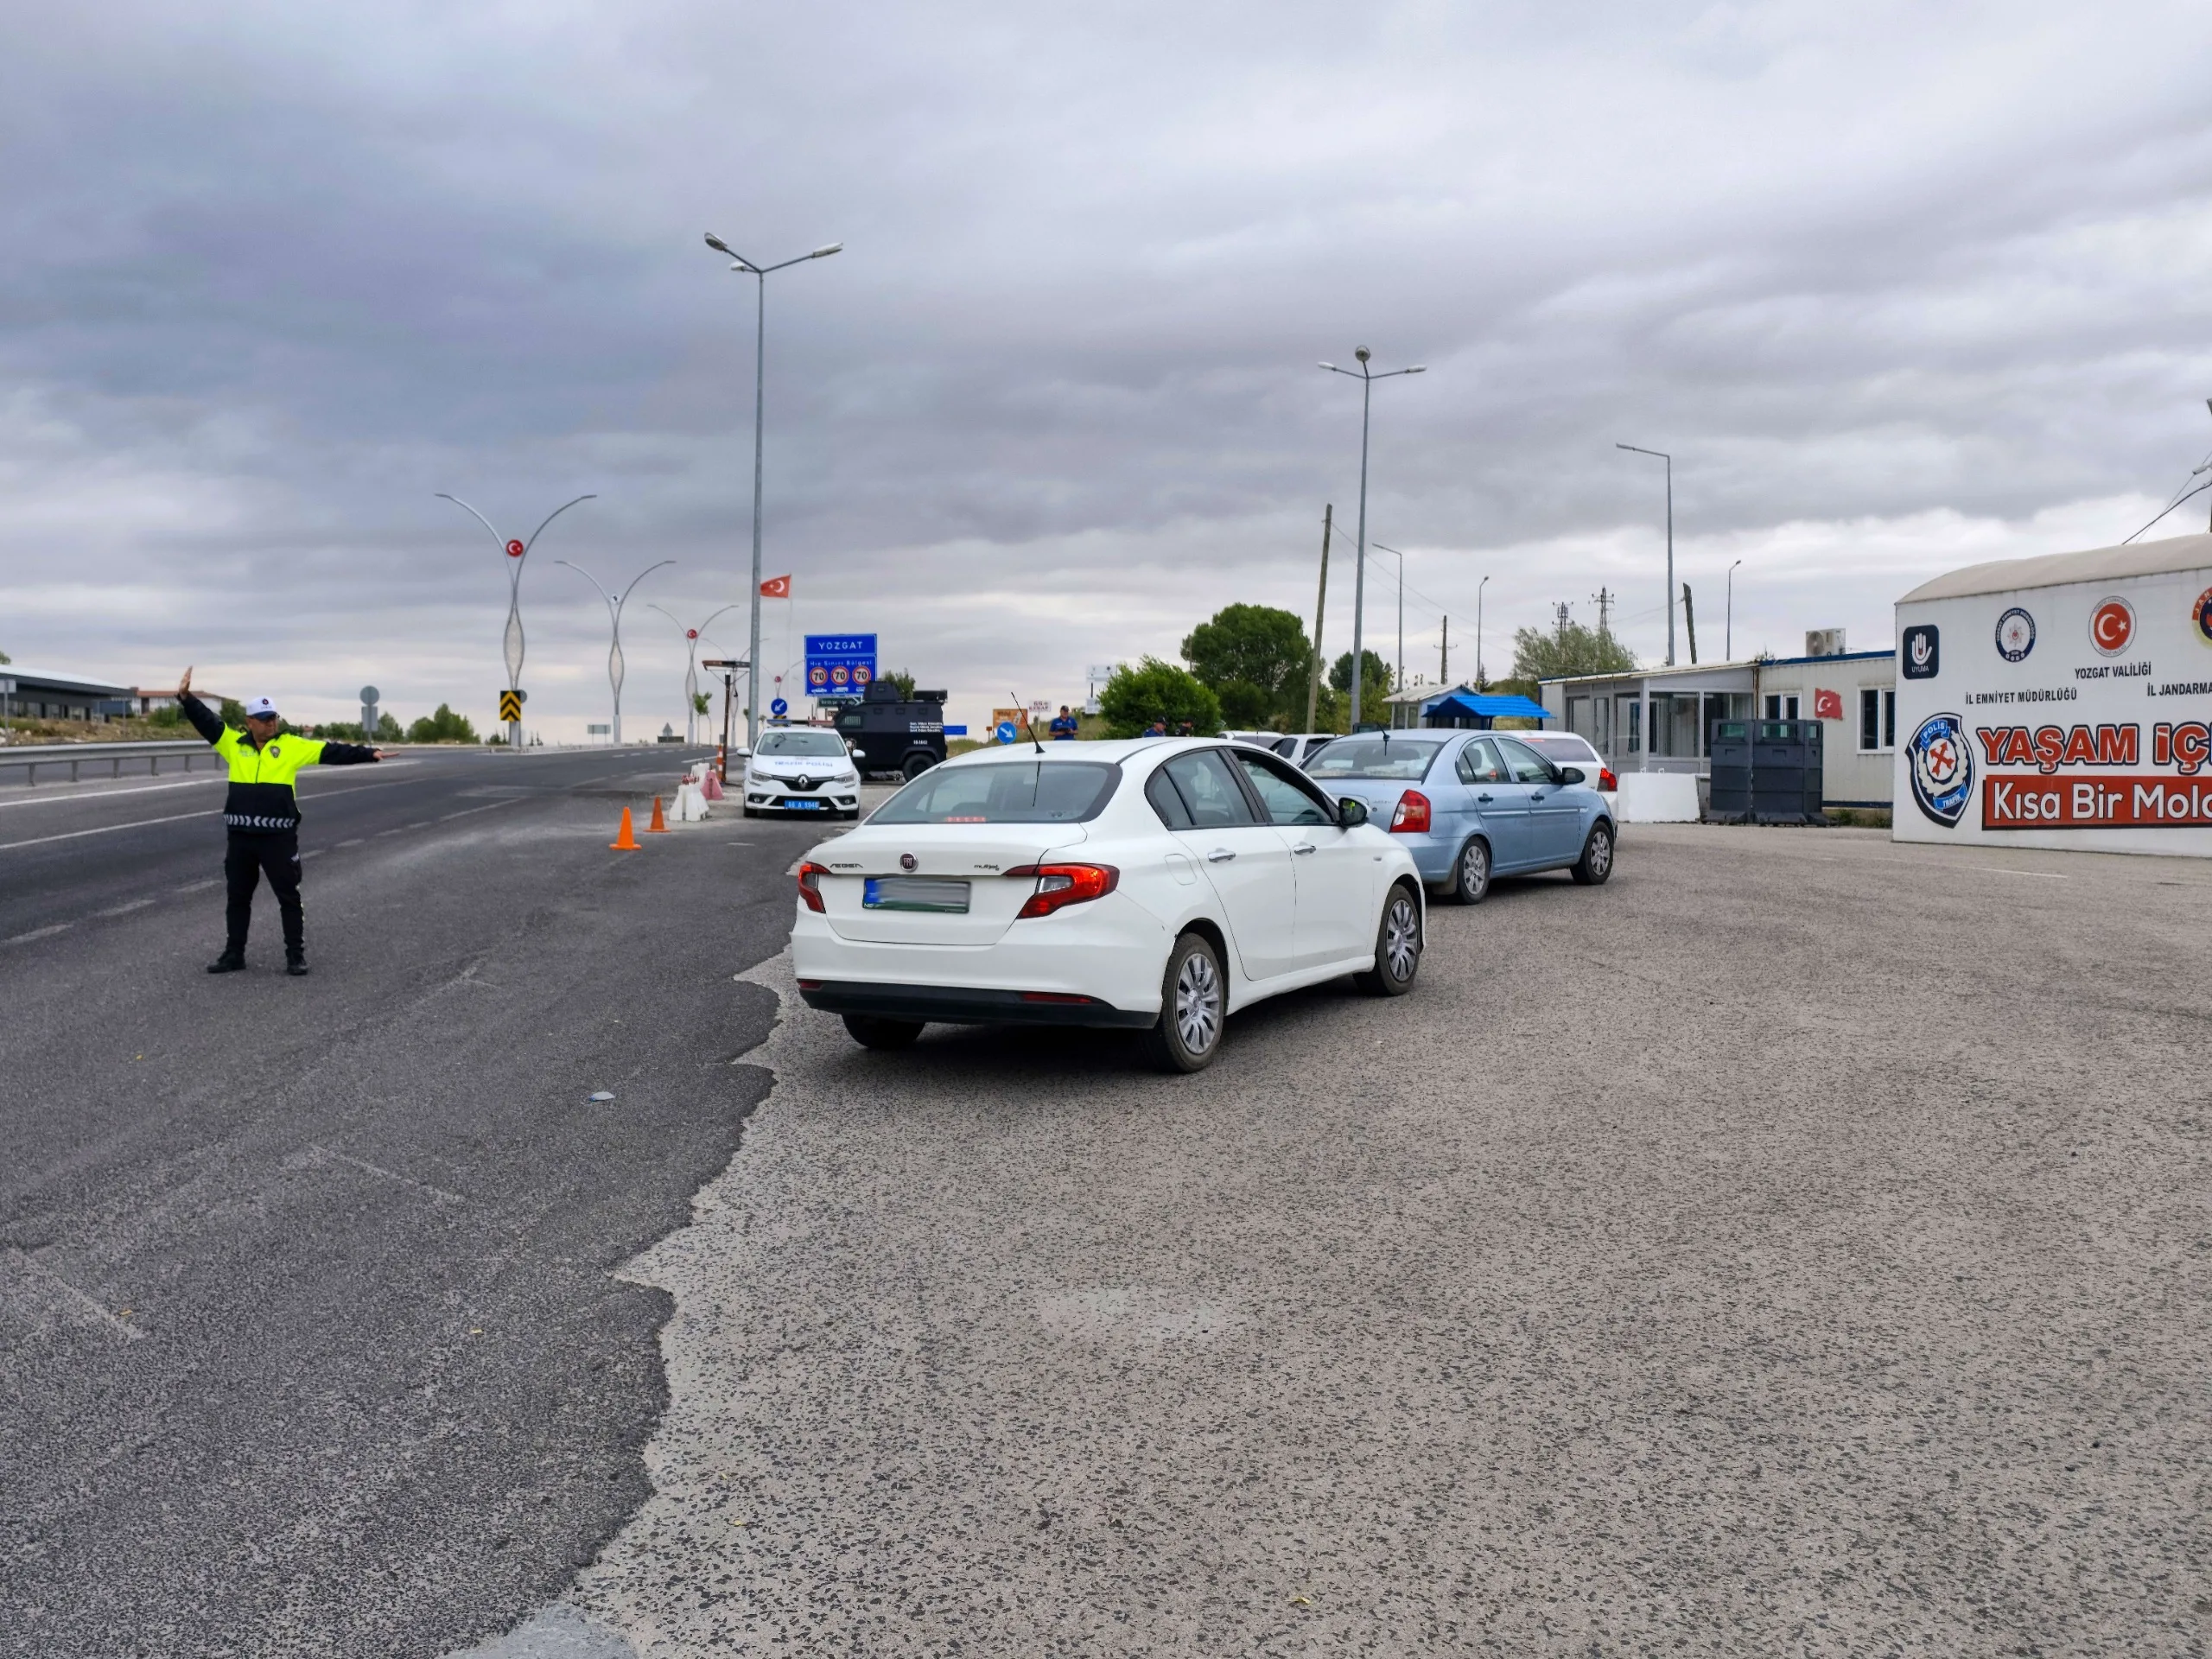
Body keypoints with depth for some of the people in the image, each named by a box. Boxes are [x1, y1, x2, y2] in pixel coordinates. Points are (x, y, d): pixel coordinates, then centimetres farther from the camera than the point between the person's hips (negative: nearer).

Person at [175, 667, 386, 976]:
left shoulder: (292, 745, -1)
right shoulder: (234, 743, 8)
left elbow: (331, 752, -5)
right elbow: (206, 722, 6)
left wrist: (369, 753, -12)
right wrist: (186, 697, -7)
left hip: (279, 836, -3)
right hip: (241, 836, 3)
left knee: (288, 897, 3)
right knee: (237, 897, 13)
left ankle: (296, 956, 11)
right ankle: (234, 955, 25)